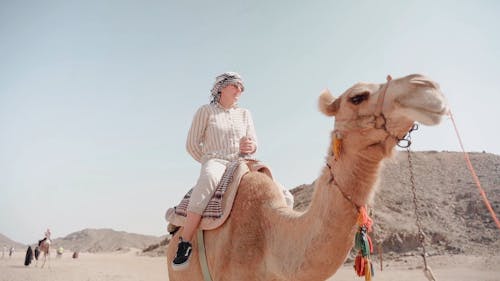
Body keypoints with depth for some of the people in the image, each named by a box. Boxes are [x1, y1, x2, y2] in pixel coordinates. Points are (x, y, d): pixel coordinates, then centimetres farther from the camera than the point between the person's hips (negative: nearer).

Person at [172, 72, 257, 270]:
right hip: (214, 161, -4)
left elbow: (254, 143, 15)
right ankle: (185, 243, -39)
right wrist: (209, 163, 4)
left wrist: (250, 146, -8)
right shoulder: (206, 111, 8)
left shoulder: (245, 114, 19)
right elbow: (192, 144, 5)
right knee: (209, 178, -43)